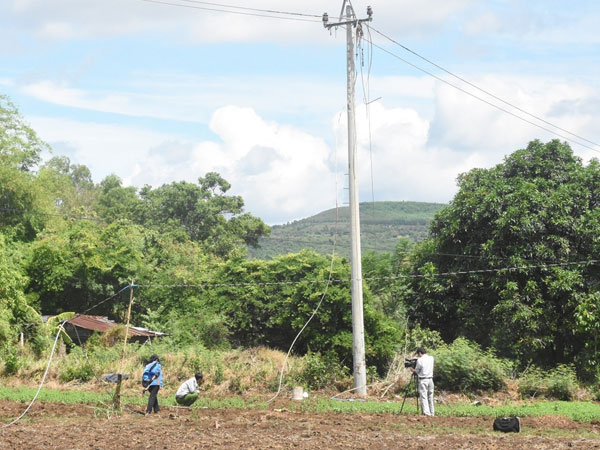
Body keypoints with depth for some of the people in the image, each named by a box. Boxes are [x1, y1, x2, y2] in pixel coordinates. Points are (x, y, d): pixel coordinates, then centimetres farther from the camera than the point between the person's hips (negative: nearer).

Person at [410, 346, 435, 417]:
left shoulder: (420, 360, -9)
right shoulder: (431, 358, 8)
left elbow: (416, 371, 0)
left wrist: (412, 369, 21)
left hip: (423, 380, -6)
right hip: (430, 379, 6)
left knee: (423, 397, -5)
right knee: (430, 397, 13)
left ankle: (426, 413, -14)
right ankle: (432, 413, 14)